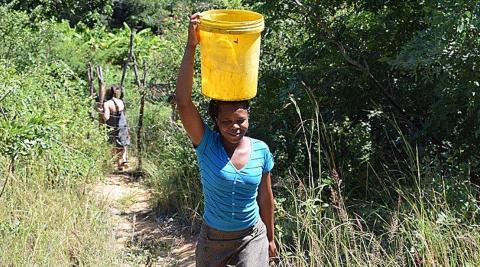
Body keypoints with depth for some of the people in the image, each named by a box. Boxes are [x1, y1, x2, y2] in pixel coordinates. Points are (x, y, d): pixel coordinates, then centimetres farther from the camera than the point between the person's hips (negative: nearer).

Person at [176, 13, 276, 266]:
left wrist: (270, 238, 11)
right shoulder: (207, 144, -15)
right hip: (213, 238, 0)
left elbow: (265, 197, 3)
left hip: (252, 236, 0)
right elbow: (183, 102, -29)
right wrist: (191, 47, -34)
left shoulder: (261, 150, -10)